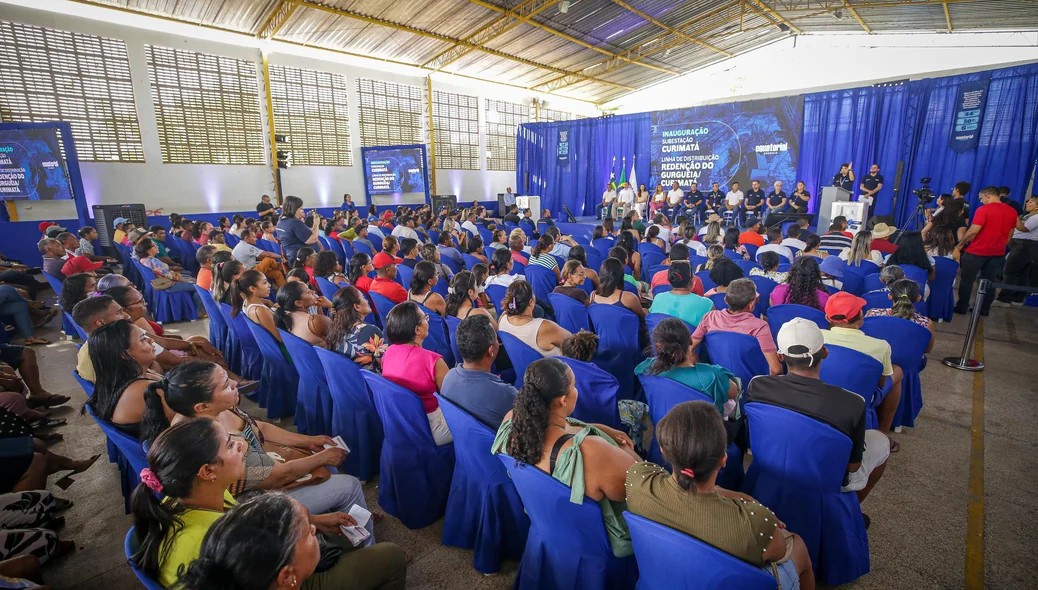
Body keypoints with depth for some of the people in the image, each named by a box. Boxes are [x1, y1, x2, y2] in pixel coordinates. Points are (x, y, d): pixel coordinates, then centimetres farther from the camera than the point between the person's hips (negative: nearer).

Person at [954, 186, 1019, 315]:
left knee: (967, 280, 4)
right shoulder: (1012, 211, 7)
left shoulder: (983, 209, -14)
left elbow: (973, 231, -19)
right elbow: (1010, 233, 15)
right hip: (998, 253, 6)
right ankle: (984, 309, 16)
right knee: (990, 282, 11)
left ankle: (962, 307, 8)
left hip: (977, 251, -6)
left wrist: (960, 245, -10)